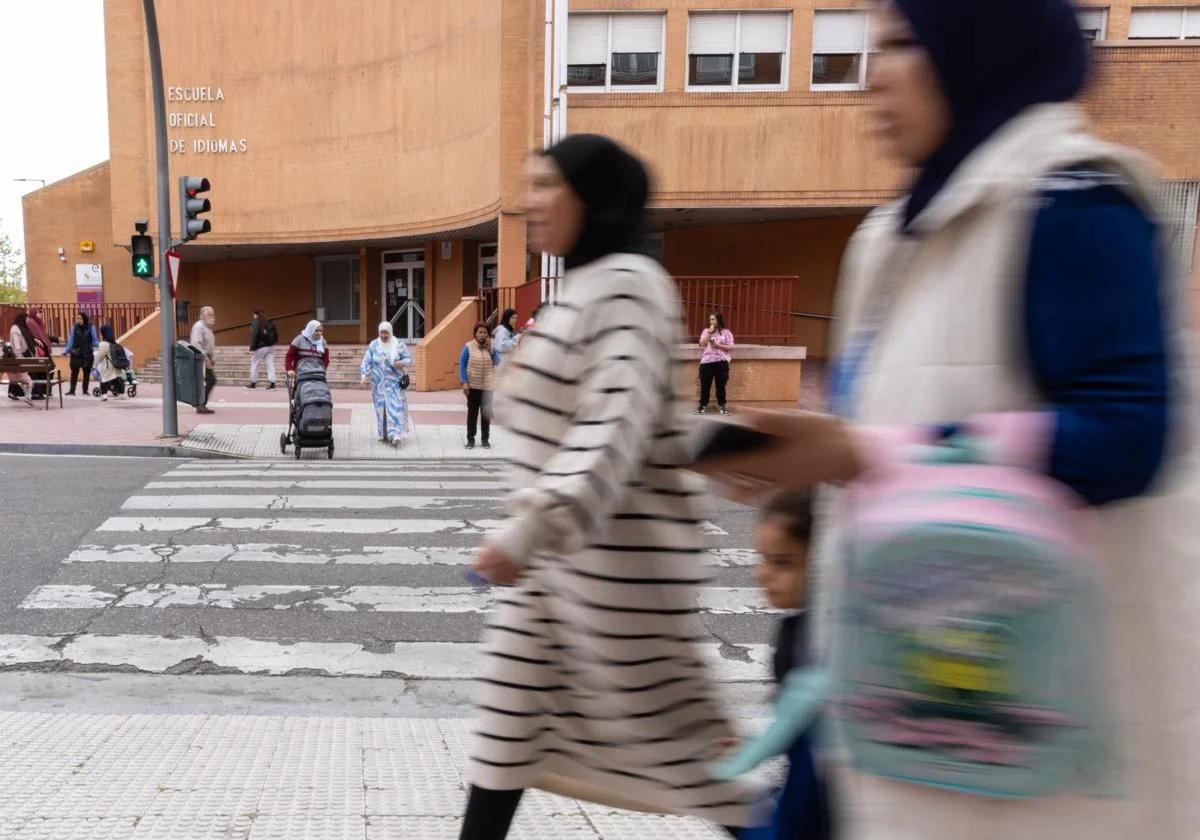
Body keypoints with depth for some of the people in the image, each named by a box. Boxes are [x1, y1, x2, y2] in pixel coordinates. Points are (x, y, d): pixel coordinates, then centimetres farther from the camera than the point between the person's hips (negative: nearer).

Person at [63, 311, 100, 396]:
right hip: (76, 354, 0)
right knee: (74, 372, 1)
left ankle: (85, 391, 15)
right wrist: (66, 351, -3)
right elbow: (71, 341, 4)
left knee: (87, 372, 6)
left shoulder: (91, 327, -1)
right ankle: (72, 390, 6)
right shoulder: (74, 328, 2)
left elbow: (95, 340, -2)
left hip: (88, 354, 0)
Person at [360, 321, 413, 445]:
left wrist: (402, 363, -18)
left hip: (395, 382, -2)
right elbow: (367, 362, 2)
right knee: (382, 407, 3)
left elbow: (409, 358, 3)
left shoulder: (399, 344, 1)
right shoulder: (373, 345, 4)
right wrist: (365, 376, -10)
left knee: (395, 407, -9)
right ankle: (384, 434, 13)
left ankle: (395, 434, -14)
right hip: (379, 383, 2)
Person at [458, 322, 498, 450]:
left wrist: (490, 350, -13)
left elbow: (497, 363, -1)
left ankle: (486, 439, 16)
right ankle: (470, 439, 12)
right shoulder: (468, 347, -7)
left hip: (488, 386, 2)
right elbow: (462, 365, -6)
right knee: (472, 412, 4)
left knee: (486, 412, 8)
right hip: (473, 385, -2)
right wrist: (464, 383, -11)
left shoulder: (492, 347, 2)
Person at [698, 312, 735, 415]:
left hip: (721, 362, -2)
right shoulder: (706, 331, 12)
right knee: (705, 384, 3)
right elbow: (702, 344, -3)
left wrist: (717, 345, -13)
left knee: (720, 384, 2)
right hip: (706, 361, 2)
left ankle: (722, 405, 11)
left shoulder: (726, 332, 4)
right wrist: (709, 332, -6)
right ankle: (703, 405, 11)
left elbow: (730, 347, -3)